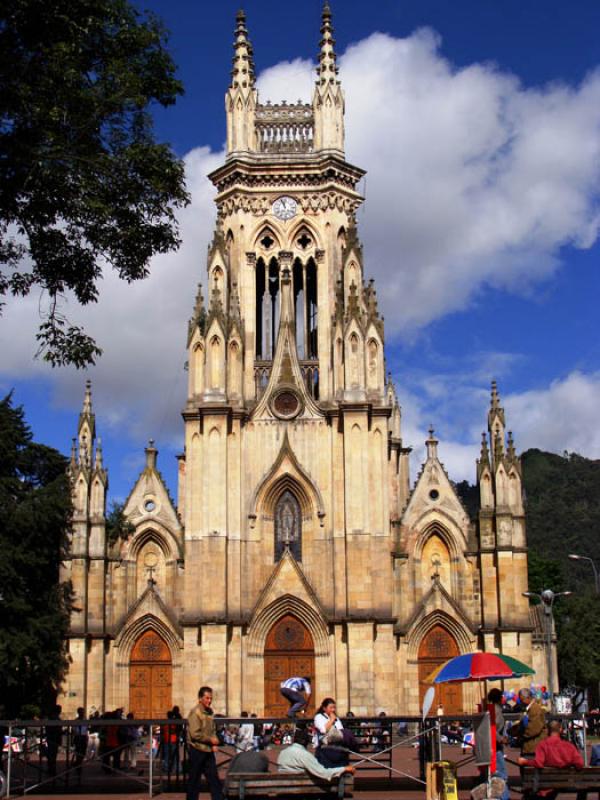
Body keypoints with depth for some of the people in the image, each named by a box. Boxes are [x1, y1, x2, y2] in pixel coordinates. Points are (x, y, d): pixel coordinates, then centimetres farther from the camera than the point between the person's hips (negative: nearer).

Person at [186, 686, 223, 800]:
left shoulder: (209, 712, 12)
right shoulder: (195, 712, -14)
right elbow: (195, 734, -21)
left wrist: (214, 744, 4)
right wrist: (210, 739, -13)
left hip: (208, 750, 8)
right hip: (197, 750, -8)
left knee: (214, 777, 8)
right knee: (194, 779, 2)